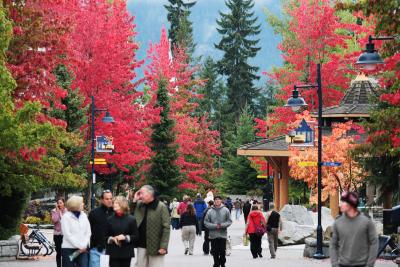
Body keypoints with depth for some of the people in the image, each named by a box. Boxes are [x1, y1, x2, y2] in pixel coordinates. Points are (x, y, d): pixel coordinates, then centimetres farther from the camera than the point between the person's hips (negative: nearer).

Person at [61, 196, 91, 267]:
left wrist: (84, 245, -6)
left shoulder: (84, 216, 10)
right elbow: (67, 234, -12)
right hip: (69, 249, -4)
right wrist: (79, 246, -14)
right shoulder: (66, 216, -5)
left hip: (83, 249, 4)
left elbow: (88, 232, 8)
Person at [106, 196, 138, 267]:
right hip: (114, 252, 1)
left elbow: (135, 236, -1)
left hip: (126, 253, -1)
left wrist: (126, 237, -16)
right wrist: (111, 238, -10)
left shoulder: (131, 219, 0)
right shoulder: (110, 219, 6)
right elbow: (106, 235, 10)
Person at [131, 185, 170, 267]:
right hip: (141, 246, 6)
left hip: (155, 246, -6)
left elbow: (166, 228, -12)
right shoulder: (139, 205, 8)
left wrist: (163, 246, -17)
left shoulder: (161, 207, -10)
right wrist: (134, 201, 0)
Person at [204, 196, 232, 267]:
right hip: (213, 235, 1)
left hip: (223, 234, -1)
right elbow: (206, 222, 0)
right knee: (215, 251, 5)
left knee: (222, 251, -2)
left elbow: (229, 221, 0)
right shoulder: (210, 211, -1)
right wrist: (214, 226, -13)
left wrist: (222, 225, -15)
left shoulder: (226, 210, 0)